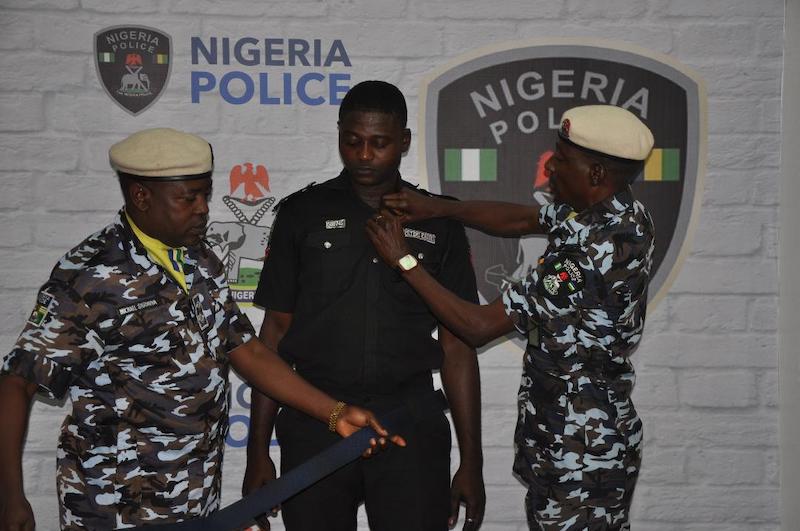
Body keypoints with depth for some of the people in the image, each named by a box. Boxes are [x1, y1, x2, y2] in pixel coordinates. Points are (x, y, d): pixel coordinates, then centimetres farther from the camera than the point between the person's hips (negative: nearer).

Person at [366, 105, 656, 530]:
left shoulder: (590, 254, -29)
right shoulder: (619, 214, -1)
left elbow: (478, 326, -23)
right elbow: (520, 219, 14)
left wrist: (403, 261, -15)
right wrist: (435, 207, 2)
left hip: (578, 461, -9)